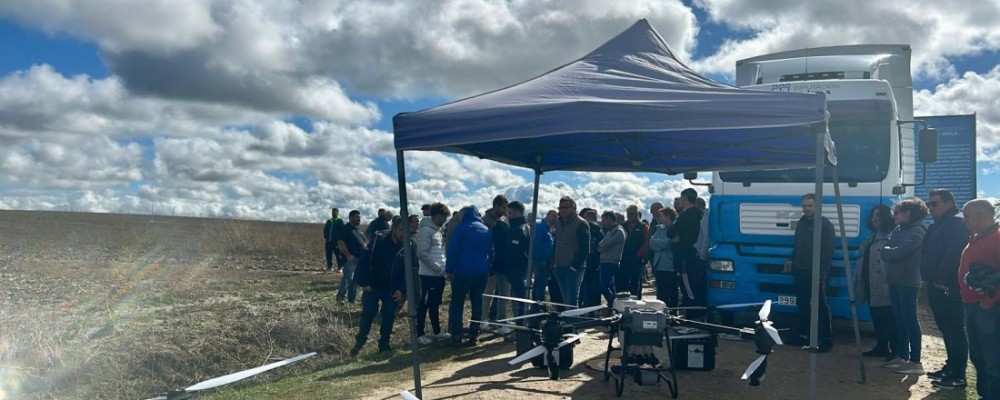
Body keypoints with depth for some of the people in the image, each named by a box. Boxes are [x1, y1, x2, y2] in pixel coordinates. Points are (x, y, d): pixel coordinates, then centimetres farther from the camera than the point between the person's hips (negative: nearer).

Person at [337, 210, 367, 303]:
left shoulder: (358, 230, 20)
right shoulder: (346, 228, -7)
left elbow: (365, 241, 30)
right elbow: (340, 242, -17)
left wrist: (365, 248, 10)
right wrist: (348, 255, -20)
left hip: (360, 259, 8)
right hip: (351, 259, -8)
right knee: (348, 278, -13)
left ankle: (352, 298, 16)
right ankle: (340, 297, -6)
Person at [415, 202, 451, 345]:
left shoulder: (438, 230, 15)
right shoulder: (426, 230, -14)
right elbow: (422, 253, -21)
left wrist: (444, 267, 8)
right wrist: (437, 267, -17)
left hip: (439, 275, 9)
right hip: (429, 274, -9)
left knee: (435, 304, 17)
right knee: (424, 304, -2)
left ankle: (437, 331, 26)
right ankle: (420, 334, 5)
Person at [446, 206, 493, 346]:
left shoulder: (461, 227, -4)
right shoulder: (486, 230, 14)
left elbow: (452, 250, -10)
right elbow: (491, 253, 15)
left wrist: (449, 270, -6)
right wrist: (488, 269, 16)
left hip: (463, 271, -5)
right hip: (482, 272, 5)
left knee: (457, 303, 4)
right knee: (477, 303, 10)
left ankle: (456, 335, 0)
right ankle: (474, 335, 8)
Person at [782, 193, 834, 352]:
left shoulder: (825, 225, -6)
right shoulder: (801, 223, 17)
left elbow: (828, 250, -12)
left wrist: (822, 270, -18)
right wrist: (791, 260, 16)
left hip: (816, 272, -7)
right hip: (800, 271, 7)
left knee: (820, 307, -7)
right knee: (802, 304, 11)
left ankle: (826, 340, -5)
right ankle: (803, 335, 20)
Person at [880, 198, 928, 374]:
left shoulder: (917, 231, -10)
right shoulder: (898, 230, 16)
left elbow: (900, 251, -19)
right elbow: (889, 252, 16)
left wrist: (885, 250, -2)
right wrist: (888, 251, -4)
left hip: (907, 281, -9)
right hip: (895, 280, 9)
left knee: (910, 320, -7)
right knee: (900, 320, 12)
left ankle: (915, 362, -6)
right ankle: (902, 356, 20)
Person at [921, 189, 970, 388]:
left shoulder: (957, 223, -10)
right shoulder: (936, 226, 21)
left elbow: (954, 254, -20)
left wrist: (941, 279, -18)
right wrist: (931, 279, 11)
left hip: (949, 286, -10)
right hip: (937, 285, 10)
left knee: (955, 330, -7)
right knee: (946, 329, 15)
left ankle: (958, 376, -4)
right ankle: (951, 367, 24)